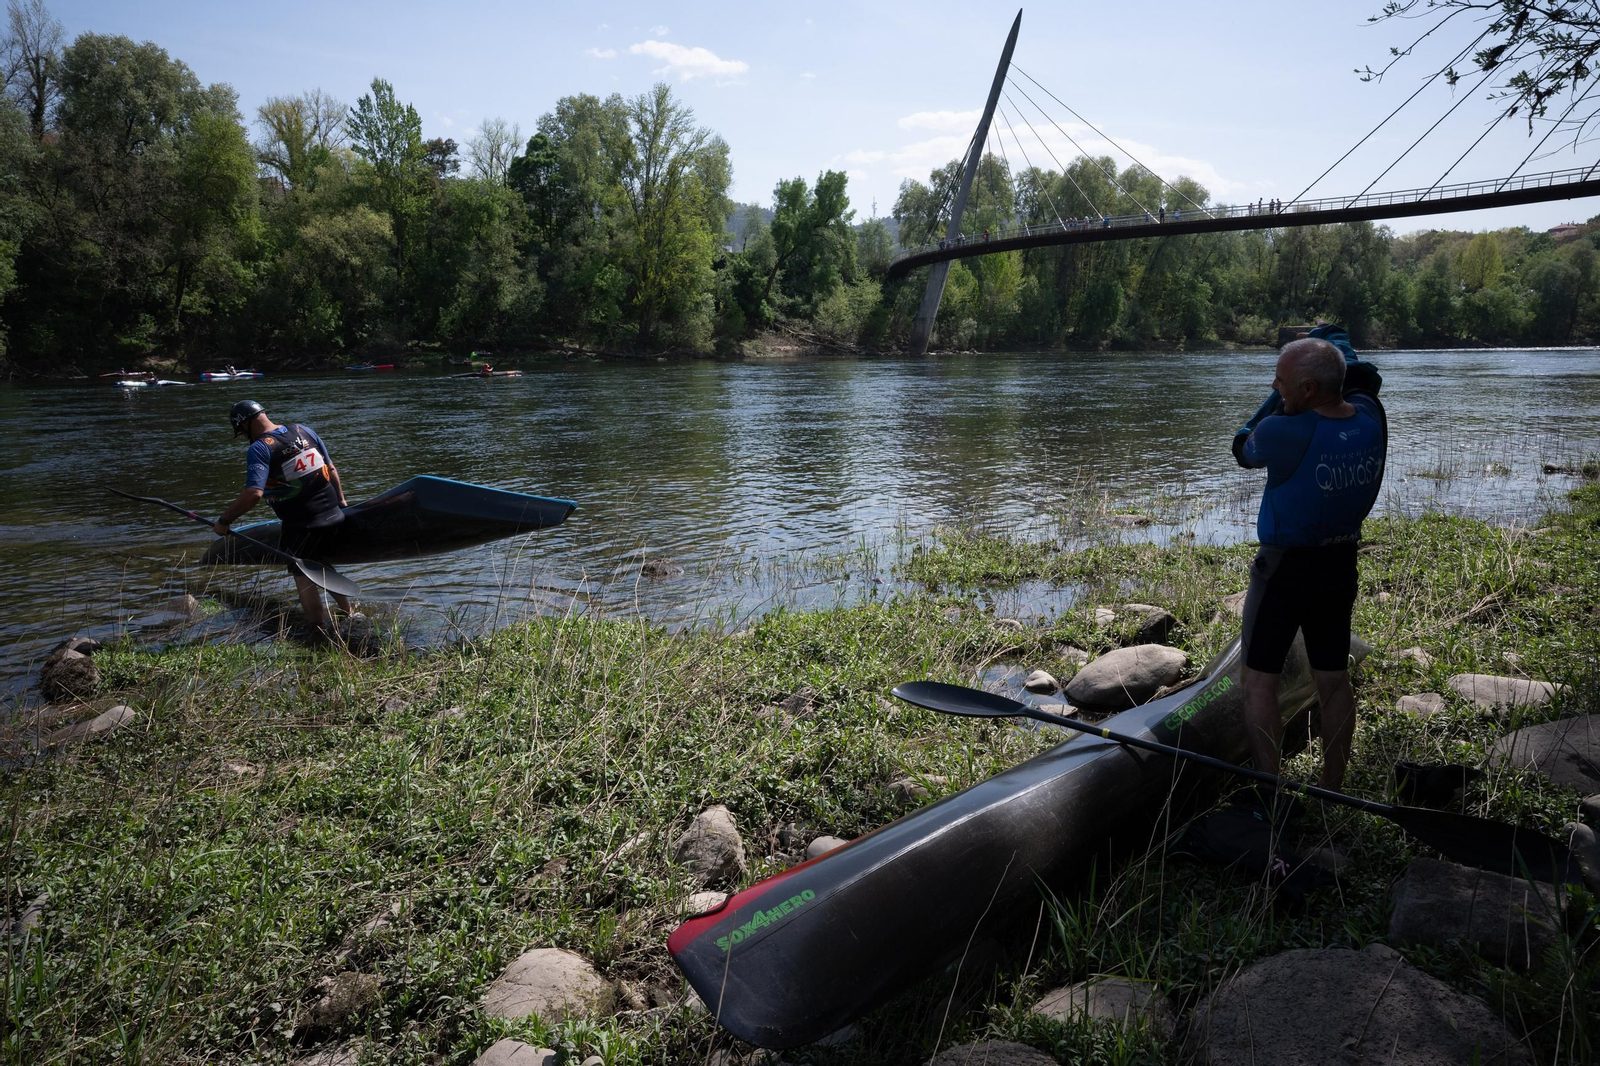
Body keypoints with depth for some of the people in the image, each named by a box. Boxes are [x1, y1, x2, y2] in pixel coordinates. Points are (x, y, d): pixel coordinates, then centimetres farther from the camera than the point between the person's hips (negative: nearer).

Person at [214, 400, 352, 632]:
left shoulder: (259, 449, -13)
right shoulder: (305, 431, 6)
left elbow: (254, 493, -24)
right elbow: (331, 469, 12)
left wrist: (224, 521, -13)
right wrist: (341, 500, 23)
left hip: (302, 526, -7)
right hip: (334, 515, 7)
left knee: (302, 574, 8)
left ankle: (321, 631, 8)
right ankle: (348, 614, 36)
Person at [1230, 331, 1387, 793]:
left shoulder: (1284, 433, -26)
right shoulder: (1371, 418, -8)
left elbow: (1242, 449, -4)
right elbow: (1363, 377, 15)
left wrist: (1275, 405, 5)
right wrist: (1334, 341, 23)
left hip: (1283, 569, -6)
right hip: (1340, 568, 7)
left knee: (1259, 682, 5)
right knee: (1334, 681, 15)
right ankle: (1332, 794, 27)